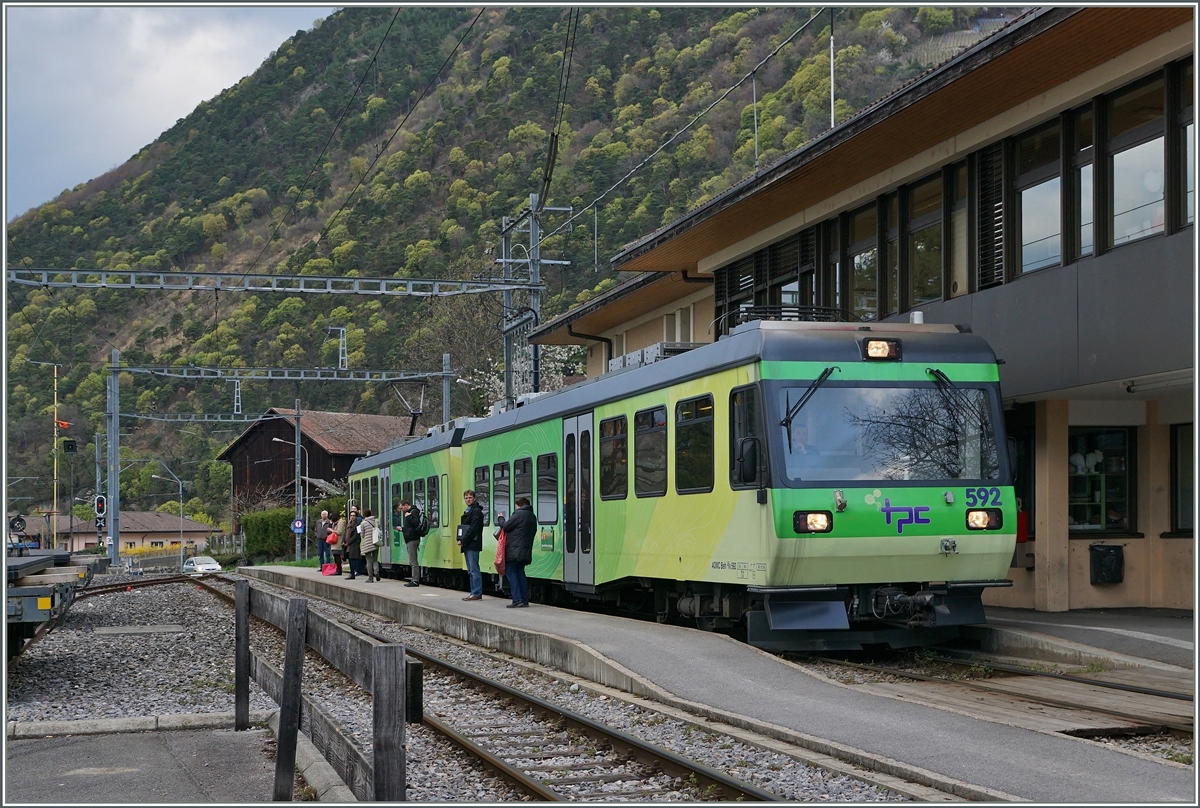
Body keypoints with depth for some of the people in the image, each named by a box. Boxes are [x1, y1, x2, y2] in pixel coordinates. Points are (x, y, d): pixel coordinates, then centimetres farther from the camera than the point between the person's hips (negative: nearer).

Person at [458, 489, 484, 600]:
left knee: (474, 570, -9)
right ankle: (474, 593, 15)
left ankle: (477, 593, -9)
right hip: (467, 545, 10)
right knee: (471, 571, 11)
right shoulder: (467, 511, 20)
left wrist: (463, 541, -16)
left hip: (473, 545, -10)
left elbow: (473, 529, -17)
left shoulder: (477, 511, -9)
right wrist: (461, 540, 6)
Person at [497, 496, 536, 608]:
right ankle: (524, 600, 11)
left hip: (514, 550, -9)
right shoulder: (533, 516, 15)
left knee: (510, 572, -4)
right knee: (520, 573, 14)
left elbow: (505, 526, -10)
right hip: (525, 551, 9)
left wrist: (500, 518, 11)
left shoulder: (519, 514, -12)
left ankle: (517, 600, -12)